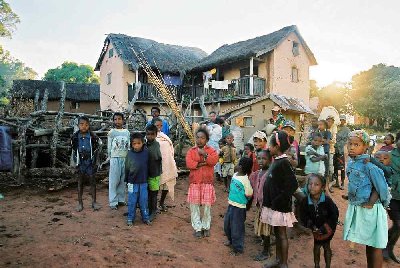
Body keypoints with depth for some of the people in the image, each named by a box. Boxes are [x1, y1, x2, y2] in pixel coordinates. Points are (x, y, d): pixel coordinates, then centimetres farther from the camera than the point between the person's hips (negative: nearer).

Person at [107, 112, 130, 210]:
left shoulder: (127, 132, 8)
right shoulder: (111, 132, -1)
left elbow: (129, 146, 11)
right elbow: (109, 147, 3)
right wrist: (110, 158, 4)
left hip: (125, 158, 3)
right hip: (115, 158, -3)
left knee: (123, 180, 8)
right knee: (113, 181, -1)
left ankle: (121, 199, 19)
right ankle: (113, 202, 6)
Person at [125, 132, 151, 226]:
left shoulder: (146, 152, -6)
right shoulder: (130, 154, -6)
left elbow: (148, 166, 5)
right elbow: (127, 168, 4)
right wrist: (127, 180, 8)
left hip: (143, 182, 1)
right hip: (132, 182, 0)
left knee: (144, 201, 10)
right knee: (132, 201, 9)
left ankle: (146, 217, 24)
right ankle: (130, 218, 24)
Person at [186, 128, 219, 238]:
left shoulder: (211, 150, 2)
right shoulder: (191, 151, 3)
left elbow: (214, 160, -17)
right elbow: (189, 164, -13)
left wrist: (205, 154, -23)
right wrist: (203, 163, -16)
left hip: (207, 182, -1)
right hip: (194, 182, 1)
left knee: (207, 206, 6)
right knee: (194, 205, 4)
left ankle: (206, 227, 24)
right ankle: (197, 228, 17)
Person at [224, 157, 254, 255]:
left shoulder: (245, 179, -22)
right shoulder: (235, 175, 1)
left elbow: (249, 195, -18)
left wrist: (241, 199, -5)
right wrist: (230, 199, 7)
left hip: (239, 207, -8)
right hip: (231, 204, 8)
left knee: (236, 228, 4)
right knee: (227, 224, 23)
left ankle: (238, 248, 23)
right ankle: (231, 240, 46)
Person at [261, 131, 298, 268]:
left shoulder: (284, 163, -19)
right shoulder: (276, 160, 7)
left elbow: (292, 185, -25)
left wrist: (278, 201, -20)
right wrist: (269, 201, 12)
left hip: (280, 206, -8)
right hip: (273, 204, 8)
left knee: (282, 234, 5)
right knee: (276, 233, 19)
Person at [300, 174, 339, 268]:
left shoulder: (327, 200, -26)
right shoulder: (305, 201, -19)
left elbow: (335, 214, -17)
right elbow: (303, 215, -5)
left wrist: (324, 228, -18)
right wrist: (311, 225, -16)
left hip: (327, 228, -2)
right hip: (316, 228, 2)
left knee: (326, 246, 13)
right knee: (316, 246, 13)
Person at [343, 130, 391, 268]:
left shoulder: (368, 165, -18)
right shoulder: (351, 163, 4)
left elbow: (380, 187, -15)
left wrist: (371, 202, -19)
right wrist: (352, 197, 5)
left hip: (370, 210, -7)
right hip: (357, 208, 7)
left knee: (375, 244, 7)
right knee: (367, 242, 20)